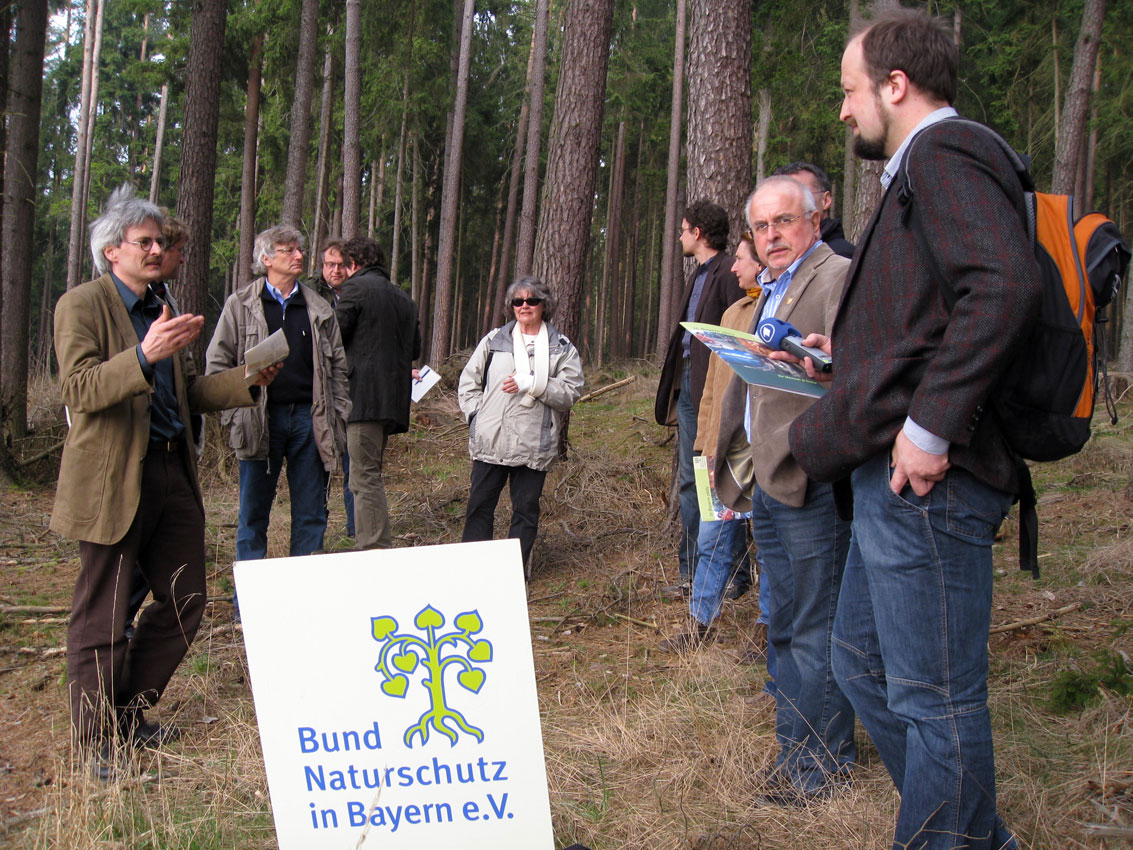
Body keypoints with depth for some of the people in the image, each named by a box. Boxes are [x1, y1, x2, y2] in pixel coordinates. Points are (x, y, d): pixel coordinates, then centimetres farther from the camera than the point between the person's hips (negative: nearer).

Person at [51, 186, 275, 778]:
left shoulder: (160, 310, 19)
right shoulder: (81, 305, -5)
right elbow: (79, 389, -19)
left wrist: (249, 381, 7)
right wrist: (145, 356, -32)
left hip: (172, 474, 8)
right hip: (113, 479, -8)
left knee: (185, 601, 12)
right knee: (101, 617, 2)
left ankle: (129, 716, 30)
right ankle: (95, 744, 16)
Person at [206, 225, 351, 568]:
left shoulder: (320, 309, 13)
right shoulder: (240, 305, 4)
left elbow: (338, 365, 15)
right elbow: (217, 363, 3)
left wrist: (337, 416, 5)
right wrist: (233, 413, -6)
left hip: (309, 419, 3)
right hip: (259, 420, -2)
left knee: (311, 513, 5)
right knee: (254, 512, 5)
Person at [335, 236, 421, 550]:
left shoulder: (356, 287, -4)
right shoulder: (404, 299, 20)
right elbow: (415, 349, 22)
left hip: (364, 397, -8)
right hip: (394, 400, 8)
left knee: (365, 479, -9)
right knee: (370, 475, 15)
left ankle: (376, 549, -13)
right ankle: (375, 548, 18)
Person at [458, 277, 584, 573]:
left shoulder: (562, 348, 6)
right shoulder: (493, 341, 11)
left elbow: (570, 393, -4)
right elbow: (468, 382, 15)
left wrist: (531, 384, -15)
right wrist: (477, 415, 1)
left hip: (534, 445, -1)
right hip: (490, 441, 1)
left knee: (526, 509, 3)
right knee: (480, 504, 5)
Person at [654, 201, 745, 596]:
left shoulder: (729, 273, -10)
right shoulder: (698, 276, 20)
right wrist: (674, 395, 16)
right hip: (688, 385, 10)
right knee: (689, 480, 11)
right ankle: (691, 570, 18)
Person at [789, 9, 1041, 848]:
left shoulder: (944, 153, -12)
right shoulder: (923, 166, 20)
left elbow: (1006, 284, -28)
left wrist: (928, 427, -27)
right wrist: (852, 351, 26)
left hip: (924, 482, -11)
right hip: (892, 479, 11)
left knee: (935, 698, -1)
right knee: (863, 661, 20)